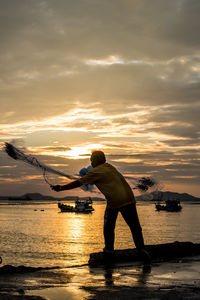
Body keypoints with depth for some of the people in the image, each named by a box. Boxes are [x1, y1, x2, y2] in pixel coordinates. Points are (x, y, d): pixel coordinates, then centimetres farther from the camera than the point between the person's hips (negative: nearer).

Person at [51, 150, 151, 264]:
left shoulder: (95, 172, 0)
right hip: (129, 199, 5)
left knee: (108, 226, 16)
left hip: (114, 201, -5)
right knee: (135, 226, 6)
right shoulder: (110, 167, 19)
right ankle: (141, 249, -5)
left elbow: (78, 183, 2)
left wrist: (61, 188, 9)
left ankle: (109, 249, 21)